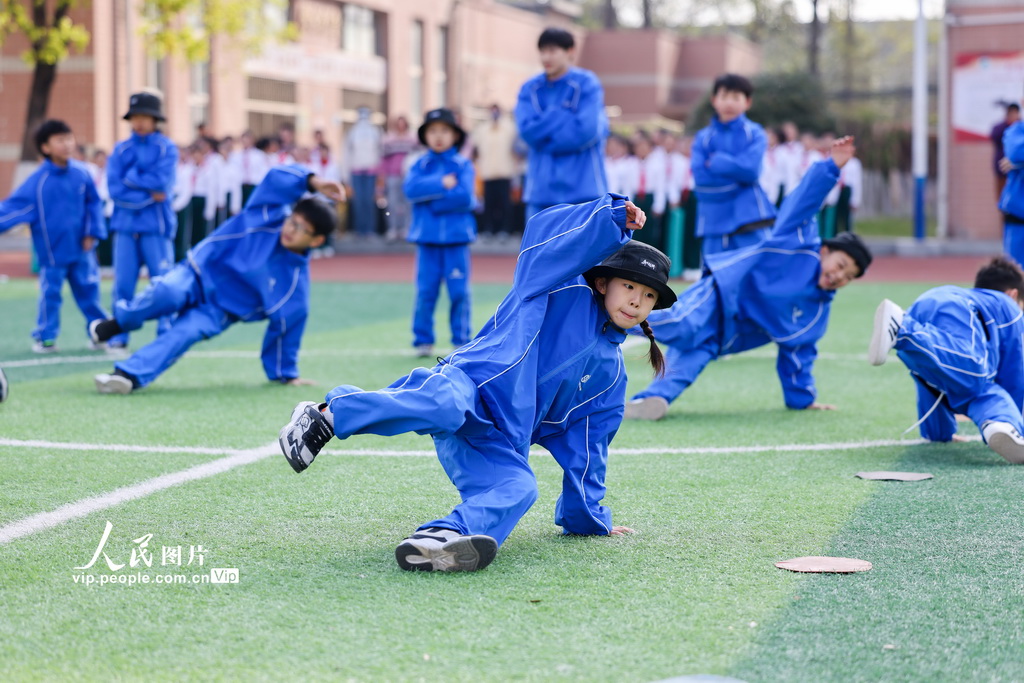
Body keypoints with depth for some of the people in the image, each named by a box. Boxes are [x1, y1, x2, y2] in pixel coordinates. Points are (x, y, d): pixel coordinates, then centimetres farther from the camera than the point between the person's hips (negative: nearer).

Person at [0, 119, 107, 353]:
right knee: (50, 294, 6)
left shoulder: (81, 173, -4)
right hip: (52, 251, -3)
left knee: (88, 290, 11)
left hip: (81, 248, 3)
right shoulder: (38, 181, -14)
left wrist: (93, 232, 1)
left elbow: (94, 203, 6)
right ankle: (45, 338, 18)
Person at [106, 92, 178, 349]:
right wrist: (149, 195, -8)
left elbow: (162, 182, -13)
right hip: (125, 225, 2)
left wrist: (130, 178, -4)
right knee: (123, 282, 2)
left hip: (156, 226, -2)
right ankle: (119, 335, 9)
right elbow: (114, 189, -2)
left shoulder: (166, 148, 2)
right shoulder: (121, 150, 9)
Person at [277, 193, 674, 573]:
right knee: (447, 404, -41)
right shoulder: (561, 290, 7)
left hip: (498, 447, 5)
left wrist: (588, 517, 28)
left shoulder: (609, 372, 22)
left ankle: (445, 536, -55)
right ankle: (327, 415, -25)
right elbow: (547, 236, -11)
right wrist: (615, 216, -15)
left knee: (518, 487, -29)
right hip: (469, 385, -5)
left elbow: (584, 446, 28)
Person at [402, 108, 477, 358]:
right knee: (425, 291, 1)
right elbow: (410, 188, -10)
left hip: (456, 237, -1)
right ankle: (423, 340, 9)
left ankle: (461, 340, 10)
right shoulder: (420, 165, 8)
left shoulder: (463, 165, 3)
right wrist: (442, 184, -15)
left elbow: (465, 196, -11)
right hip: (427, 237, 1)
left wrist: (431, 198, -8)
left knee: (459, 292, 0)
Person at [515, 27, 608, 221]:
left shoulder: (586, 84, -3)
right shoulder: (530, 89, 8)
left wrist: (544, 130, -6)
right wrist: (566, 114, -8)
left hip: (583, 188, -4)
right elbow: (528, 131, -6)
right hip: (541, 192, 4)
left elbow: (587, 130, -15)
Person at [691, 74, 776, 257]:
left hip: (749, 217, -2)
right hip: (714, 220, 2)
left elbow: (750, 170, -12)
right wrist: (736, 169, -7)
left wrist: (716, 162, -6)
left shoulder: (754, 134, 4)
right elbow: (701, 178, -6)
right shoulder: (703, 138, 7)